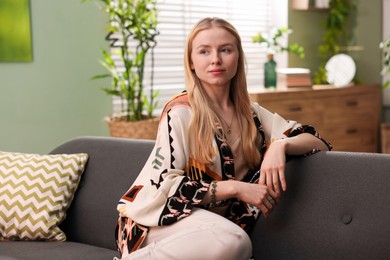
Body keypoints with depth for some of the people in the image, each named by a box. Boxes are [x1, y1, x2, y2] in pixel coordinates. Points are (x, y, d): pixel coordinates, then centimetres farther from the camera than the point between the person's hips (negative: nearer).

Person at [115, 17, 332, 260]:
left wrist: (281, 145, -18)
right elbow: (164, 187, -14)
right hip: (162, 219, -5)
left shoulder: (251, 114, 6)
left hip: (215, 220, 5)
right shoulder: (180, 113, -9)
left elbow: (319, 142, 4)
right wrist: (235, 188, -22)